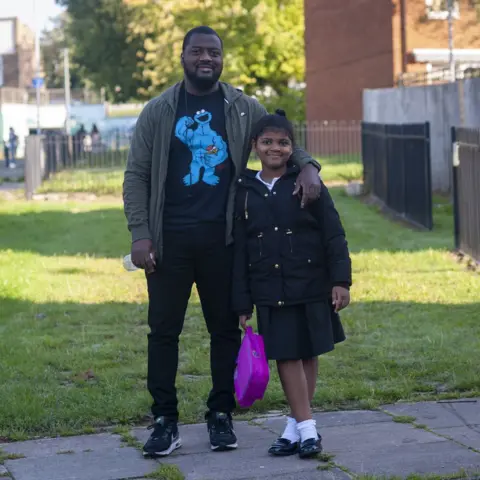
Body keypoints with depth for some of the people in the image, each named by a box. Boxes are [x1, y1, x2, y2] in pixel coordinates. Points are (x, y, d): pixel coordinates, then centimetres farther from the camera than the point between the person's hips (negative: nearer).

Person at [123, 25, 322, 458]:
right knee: (164, 329, 1)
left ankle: (221, 416, 17)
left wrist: (307, 166, -9)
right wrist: (140, 234, -7)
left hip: (222, 239, 1)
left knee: (225, 328, 6)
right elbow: (136, 176, 4)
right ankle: (165, 421, 8)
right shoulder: (158, 112, 5)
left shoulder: (244, 110, 7)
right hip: (169, 239, -1)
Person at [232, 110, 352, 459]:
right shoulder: (246, 192, 3)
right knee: (286, 356, -1)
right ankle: (306, 427, 4)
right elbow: (240, 251, 6)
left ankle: (297, 424, 17)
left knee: (308, 354, 6)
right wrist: (242, 302, 3)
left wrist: (341, 280, -10)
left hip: (311, 286, -1)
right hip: (271, 292, 1)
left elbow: (334, 236, -3)